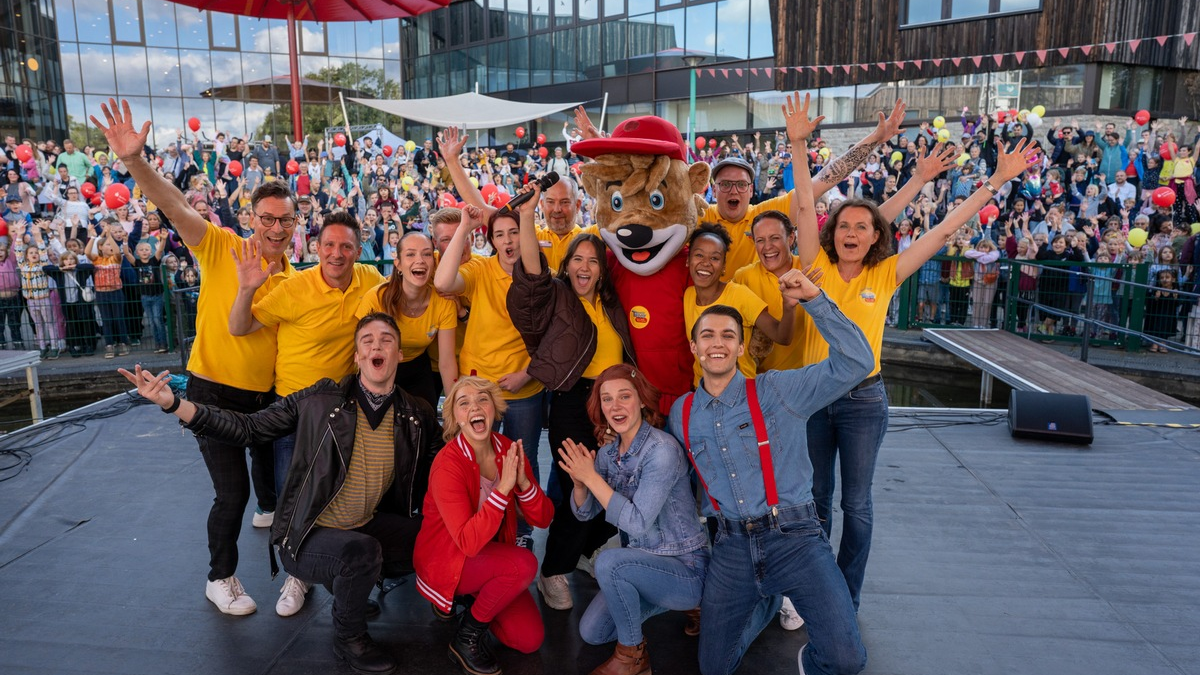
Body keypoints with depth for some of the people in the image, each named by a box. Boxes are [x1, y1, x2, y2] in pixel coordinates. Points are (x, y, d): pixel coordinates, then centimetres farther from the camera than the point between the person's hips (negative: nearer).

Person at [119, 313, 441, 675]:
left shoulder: (417, 416, -1)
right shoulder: (320, 400, -9)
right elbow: (248, 428, -6)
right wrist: (173, 403, -16)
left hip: (366, 527, 4)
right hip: (307, 536, -4)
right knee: (361, 551, -36)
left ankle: (350, 581, 9)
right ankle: (349, 638, -3)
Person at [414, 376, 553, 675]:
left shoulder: (509, 451, -8)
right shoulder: (448, 465, -24)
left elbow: (543, 519, -7)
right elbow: (469, 543, -31)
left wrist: (523, 482, -26)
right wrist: (503, 487, -37)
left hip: (493, 555, 6)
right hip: (447, 560, -6)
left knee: (530, 640, -7)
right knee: (524, 564, -31)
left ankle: (471, 597, 19)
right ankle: (467, 636, -8)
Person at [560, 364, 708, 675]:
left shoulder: (661, 449, -24)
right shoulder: (608, 452, -1)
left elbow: (638, 523, -28)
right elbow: (584, 513, 4)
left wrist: (592, 477, -27)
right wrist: (579, 482, -17)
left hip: (687, 569, -8)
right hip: (645, 562, 8)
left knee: (608, 561, -30)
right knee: (591, 632, 6)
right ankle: (666, 600, 25)